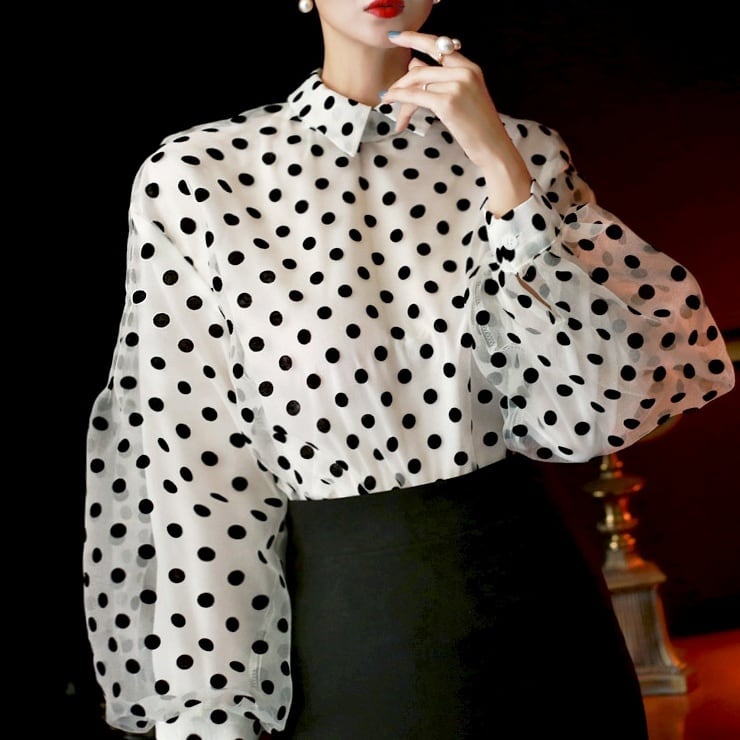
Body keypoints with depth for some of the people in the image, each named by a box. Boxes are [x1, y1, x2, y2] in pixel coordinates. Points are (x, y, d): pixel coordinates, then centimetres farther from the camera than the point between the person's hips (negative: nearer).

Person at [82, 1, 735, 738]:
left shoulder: (520, 151, 0)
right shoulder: (191, 175, -5)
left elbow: (594, 414, -10)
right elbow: (194, 477, -6)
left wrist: (499, 163, -15)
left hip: (528, 599, 2)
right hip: (338, 626, -1)